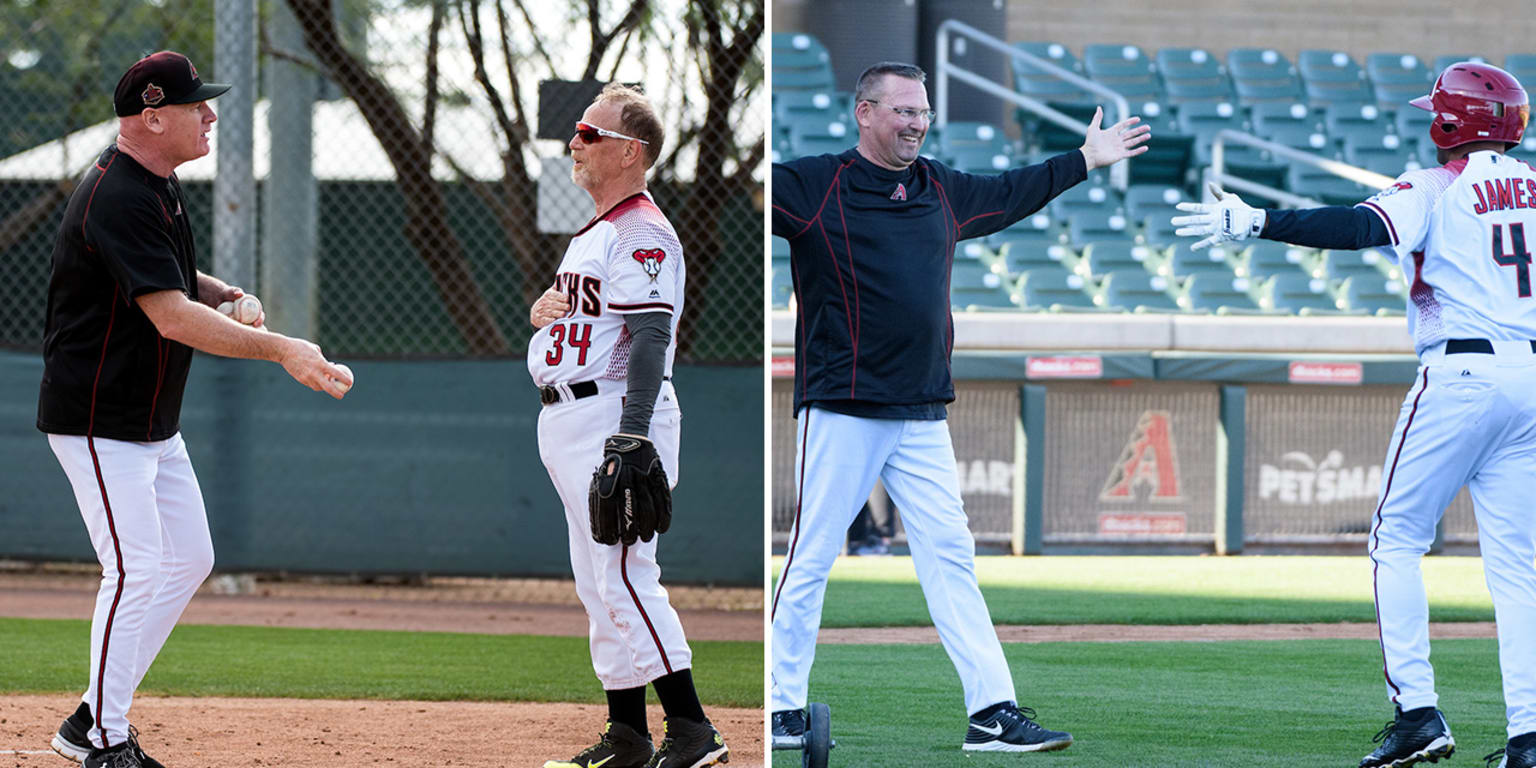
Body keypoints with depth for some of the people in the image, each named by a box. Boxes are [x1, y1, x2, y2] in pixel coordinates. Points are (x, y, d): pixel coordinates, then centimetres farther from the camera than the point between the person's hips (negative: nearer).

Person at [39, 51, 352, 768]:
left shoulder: (158, 183, 9)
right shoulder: (118, 198, -24)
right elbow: (170, 315, -31)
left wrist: (224, 295, 2)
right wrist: (279, 348, -36)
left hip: (156, 423, 10)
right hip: (100, 420, -10)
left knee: (188, 560, 12)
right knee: (136, 571, -12)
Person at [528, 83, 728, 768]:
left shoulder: (642, 232, -12)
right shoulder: (593, 234, 19)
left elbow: (651, 337, -21)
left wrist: (631, 438, -28)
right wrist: (542, 309, 5)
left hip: (616, 415, -11)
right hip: (565, 422, 11)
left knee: (625, 578, -16)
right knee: (600, 586, 11)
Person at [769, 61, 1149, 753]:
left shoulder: (943, 191, 16)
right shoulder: (812, 185, -3)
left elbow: (1010, 194, 34)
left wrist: (1085, 160, 40)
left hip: (923, 421, 6)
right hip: (841, 411, -6)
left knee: (950, 557, 2)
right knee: (810, 559, -3)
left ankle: (994, 714, 1)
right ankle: (780, 709, 5)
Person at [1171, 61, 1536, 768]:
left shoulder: (1435, 191, -5)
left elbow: (1361, 227, -21)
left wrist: (1255, 223, -23)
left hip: (1459, 372, -6)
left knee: (1397, 539, 4)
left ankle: (1417, 711, -6)